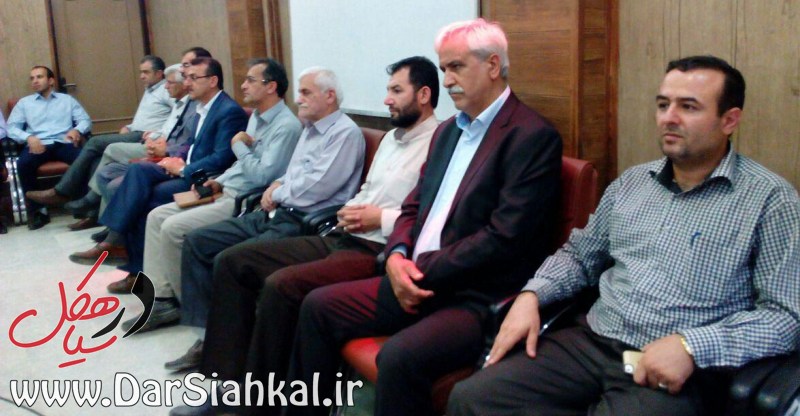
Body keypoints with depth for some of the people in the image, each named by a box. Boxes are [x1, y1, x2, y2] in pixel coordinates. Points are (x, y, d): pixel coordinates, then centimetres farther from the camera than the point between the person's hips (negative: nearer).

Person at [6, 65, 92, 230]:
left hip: (63, 144, 0)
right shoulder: (24, 103, 21)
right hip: (38, 145, 0)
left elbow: (86, 120, 12)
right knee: (23, 163, -34)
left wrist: (77, 130, -11)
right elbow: (11, 127, 10)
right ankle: (37, 210, -22)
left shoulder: (67, 100, 22)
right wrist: (28, 137, -11)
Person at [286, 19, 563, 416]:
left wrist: (426, 272, -15)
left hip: (480, 298, -8)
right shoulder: (448, 130, 16)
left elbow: (506, 236, -19)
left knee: (400, 356, -32)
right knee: (318, 306, 4)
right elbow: (414, 205, 16)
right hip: (417, 280, 9)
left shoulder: (532, 136, -12)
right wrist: (398, 256, -5)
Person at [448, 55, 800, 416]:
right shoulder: (631, 182, 14)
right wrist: (530, 296, 3)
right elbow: (579, 255, 22)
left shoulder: (769, 199, -3)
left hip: (681, 371, -5)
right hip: (591, 343, 5)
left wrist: (691, 346, -20)